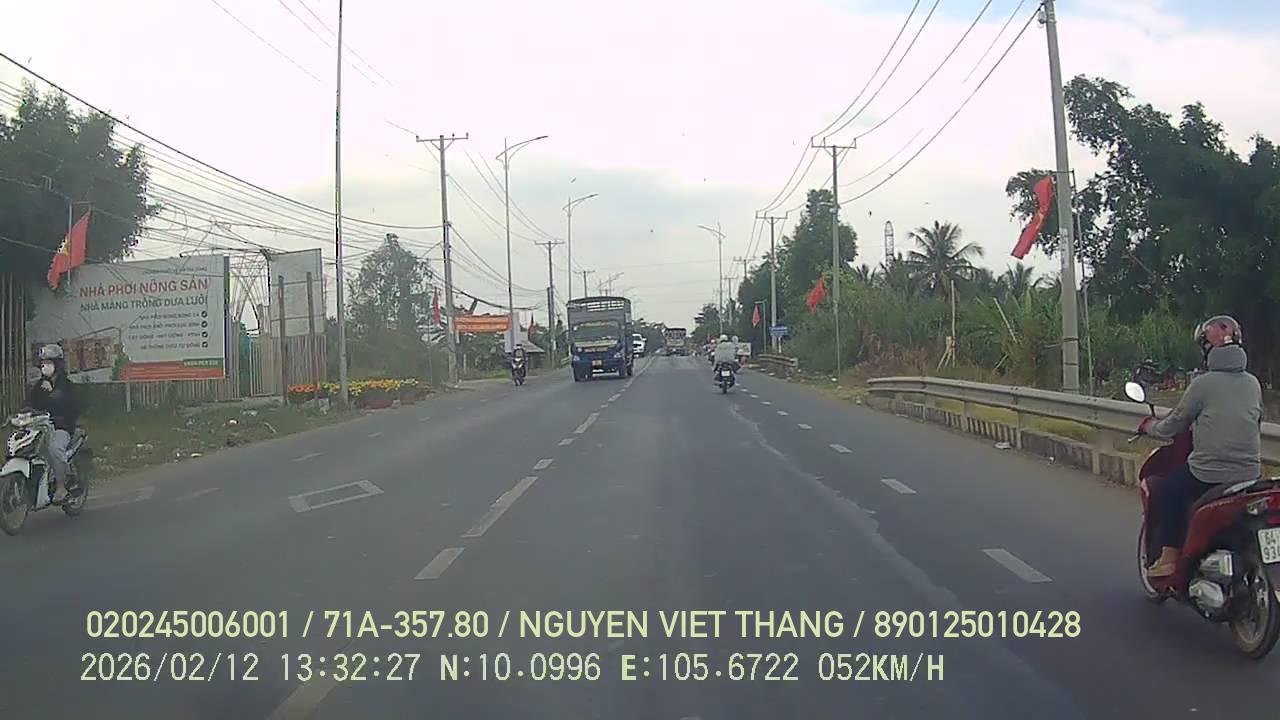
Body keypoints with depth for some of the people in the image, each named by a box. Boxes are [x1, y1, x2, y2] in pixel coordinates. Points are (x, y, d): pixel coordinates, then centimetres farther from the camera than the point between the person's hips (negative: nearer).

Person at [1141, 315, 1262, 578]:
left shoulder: (1203, 384, -9)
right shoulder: (1253, 383, 7)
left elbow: (1172, 426, -1)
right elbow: (1256, 426, 19)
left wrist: (1150, 426, 19)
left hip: (1208, 474, -5)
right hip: (1250, 475, 6)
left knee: (1166, 492, 16)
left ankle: (1168, 557, 9)